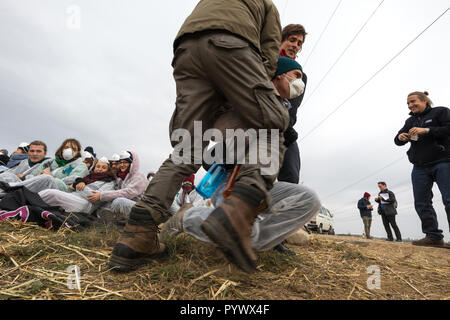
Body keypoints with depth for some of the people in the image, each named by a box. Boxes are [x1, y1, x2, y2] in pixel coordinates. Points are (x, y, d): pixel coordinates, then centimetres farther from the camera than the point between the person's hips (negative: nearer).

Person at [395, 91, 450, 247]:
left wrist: (426, 130, -16)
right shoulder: (410, 121, 21)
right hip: (420, 168, 6)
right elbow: (398, 140, 18)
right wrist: (400, 137, -5)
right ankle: (433, 236, 3)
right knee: (421, 203, 0)